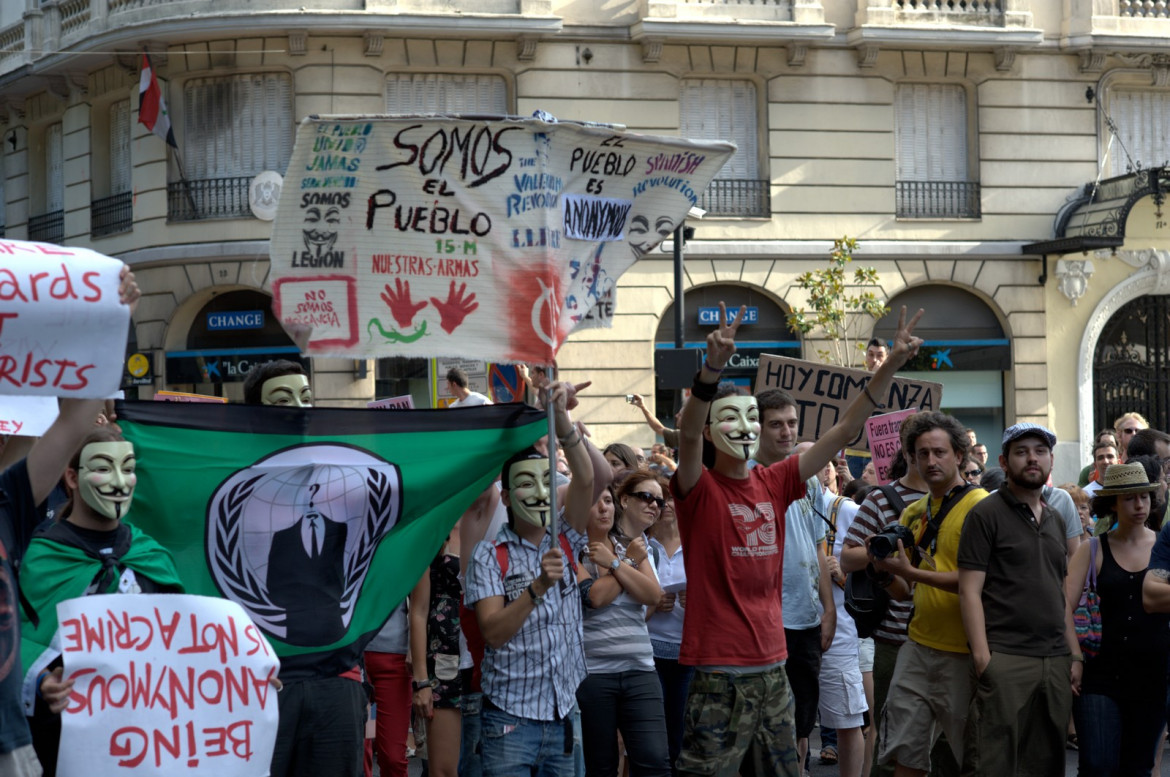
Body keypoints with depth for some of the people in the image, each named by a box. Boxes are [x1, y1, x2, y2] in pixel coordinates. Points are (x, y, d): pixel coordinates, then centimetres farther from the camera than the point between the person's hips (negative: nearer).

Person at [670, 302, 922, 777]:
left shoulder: (774, 484, 7)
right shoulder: (699, 490, -6)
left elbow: (844, 431, 7)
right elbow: (688, 435, -26)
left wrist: (893, 364, -1)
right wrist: (712, 369, -43)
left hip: (772, 668, 6)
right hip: (719, 676, -6)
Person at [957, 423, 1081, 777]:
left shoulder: (1056, 520, 19)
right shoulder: (987, 514, -1)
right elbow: (970, 590, -7)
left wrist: (1075, 655, 13)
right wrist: (982, 658, -16)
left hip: (1055, 661, 7)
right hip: (1005, 660, -7)